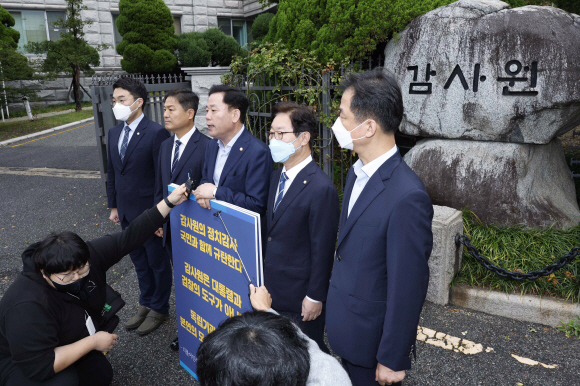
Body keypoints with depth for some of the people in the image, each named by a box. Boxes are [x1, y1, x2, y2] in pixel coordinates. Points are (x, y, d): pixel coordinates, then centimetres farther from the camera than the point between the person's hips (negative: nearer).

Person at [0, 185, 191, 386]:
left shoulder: (90, 254, -22)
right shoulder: (29, 306, -40)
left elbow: (129, 236, -18)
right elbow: (40, 365, -38)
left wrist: (169, 202, -23)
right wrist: (93, 342, -30)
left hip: (70, 346, 7)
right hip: (24, 365, -6)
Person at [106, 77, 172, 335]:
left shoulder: (156, 134, -18)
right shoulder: (114, 133, 7)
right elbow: (112, 173, 14)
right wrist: (113, 206, 15)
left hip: (149, 213, -7)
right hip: (126, 213, 7)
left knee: (157, 262, 11)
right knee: (139, 261, 21)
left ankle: (159, 309, 30)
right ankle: (145, 304, 40)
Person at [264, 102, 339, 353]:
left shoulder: (321, 188, -23)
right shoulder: (277, 176, 4)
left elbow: (323, 249, -20)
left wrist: (315, 297, -14)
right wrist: (264, 276, 14)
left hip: (300, 294, -8)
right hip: (272, 287, 8)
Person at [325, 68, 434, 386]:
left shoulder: (406, 197, -29)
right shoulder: (357, 173, -1)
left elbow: (408, 287, -23)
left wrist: (392, 359, -15)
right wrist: (332, 301, 14)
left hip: (371, 341, -7)